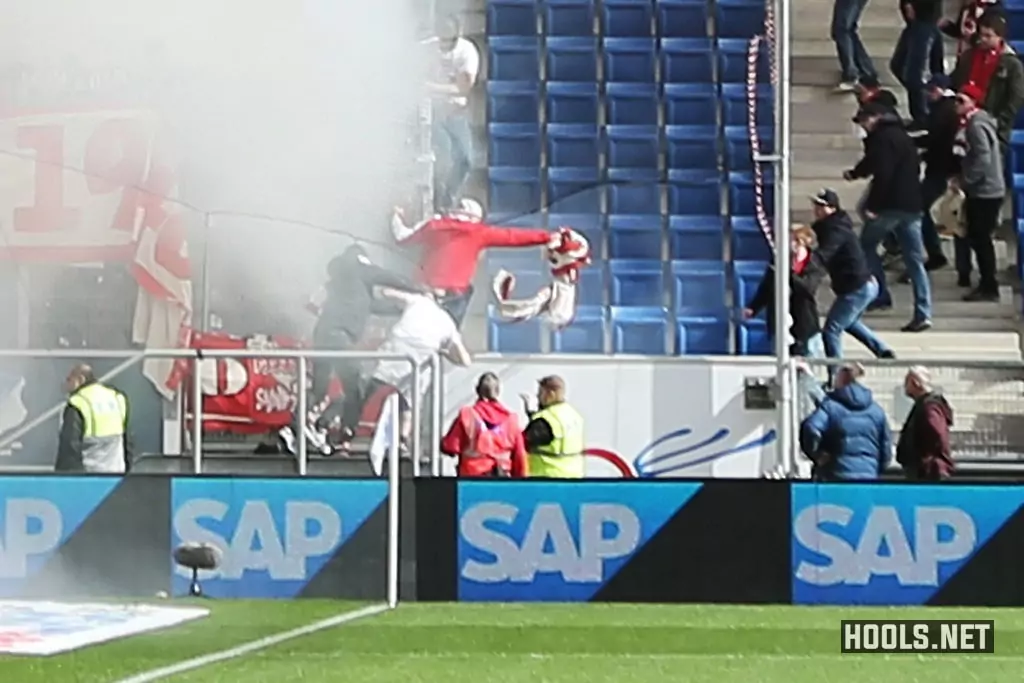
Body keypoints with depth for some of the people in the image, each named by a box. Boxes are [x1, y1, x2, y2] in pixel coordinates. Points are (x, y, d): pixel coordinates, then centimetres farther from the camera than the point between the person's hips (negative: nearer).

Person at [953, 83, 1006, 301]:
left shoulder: (977, 126, -19)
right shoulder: (971, 123, 12)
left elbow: (983, 160, -25)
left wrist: (965, 181, -17)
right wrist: (963, 179, 10)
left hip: (985, 192, -10)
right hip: (980, 191, 10)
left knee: (981, 239, -5)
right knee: (978, 238, 15)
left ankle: (989, 288, 0)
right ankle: (987, 285, 21)